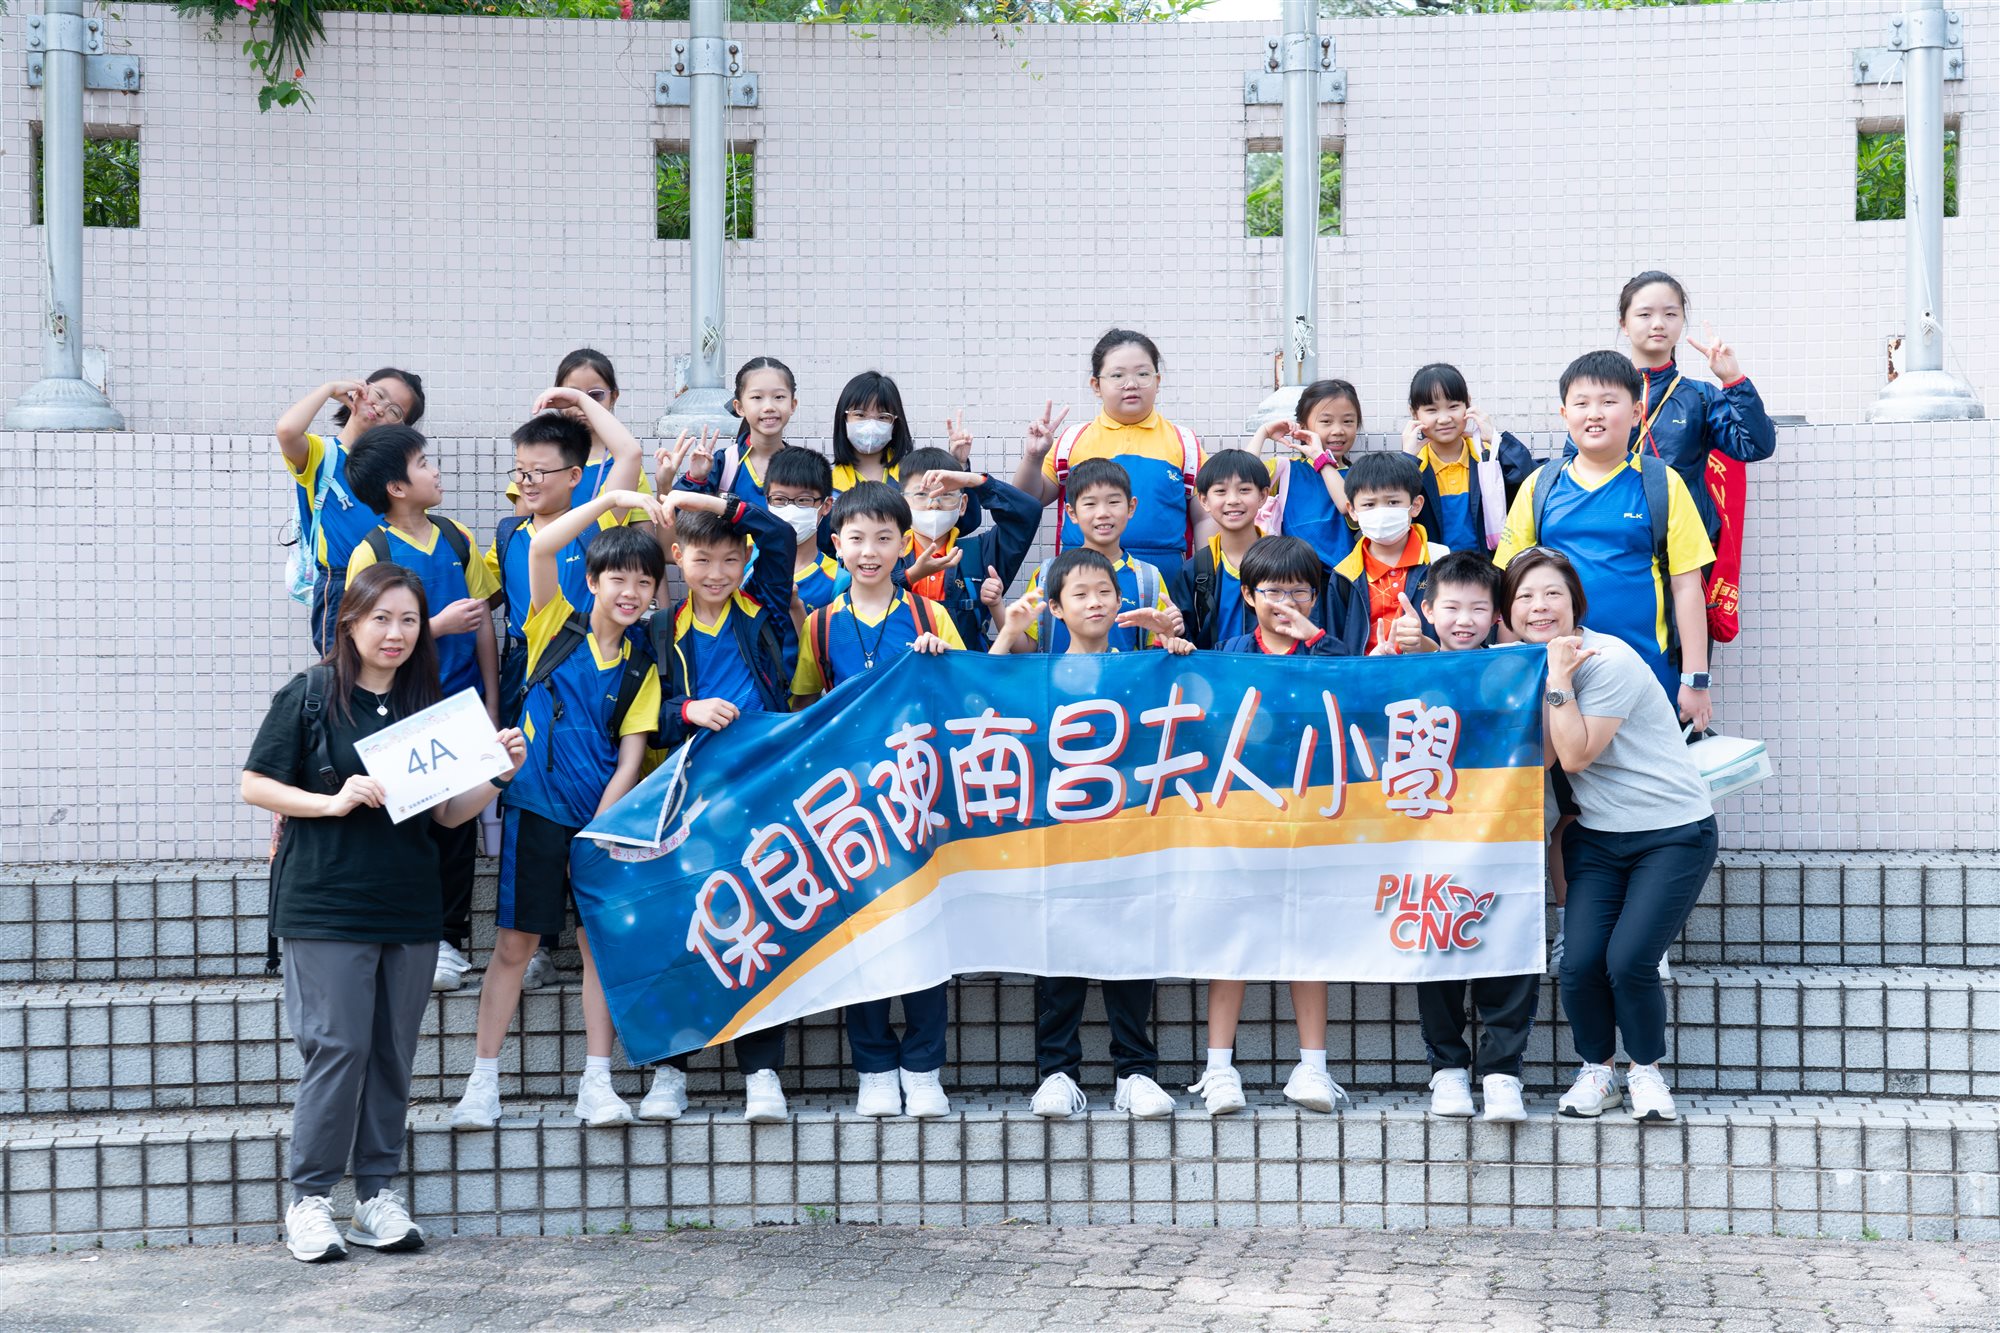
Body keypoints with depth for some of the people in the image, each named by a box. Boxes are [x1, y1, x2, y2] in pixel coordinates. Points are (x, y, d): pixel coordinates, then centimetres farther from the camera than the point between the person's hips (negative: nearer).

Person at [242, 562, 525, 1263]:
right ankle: (309, 1198, 3)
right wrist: (333, 801, -15)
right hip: (325, 907, -5)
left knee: (393, 1053, 7)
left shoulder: (428, 706, 11)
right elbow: (256, 786, -2)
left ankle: (378, 1194, 15)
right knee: (338, 1047, -7)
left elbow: (447, 813, 13)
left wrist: (498, 773, -4)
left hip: (410, 910, 5)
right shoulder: (309, 696, -2)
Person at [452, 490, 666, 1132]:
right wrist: (610, 499, -19)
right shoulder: (556, 626, 1)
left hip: (603, 817, 2)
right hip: (536, 808, -2)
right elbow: (541, 548, -15)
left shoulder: (639, 669, 7)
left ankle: (597, 1084, 9)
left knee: (600, 942, 4)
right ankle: (483, 1083, 6)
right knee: (514, 940, 0)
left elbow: (630, 759, 2)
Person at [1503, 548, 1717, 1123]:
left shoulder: (1609, 661, -17)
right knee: (1578, 963, -11)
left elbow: (1575, 754, -21)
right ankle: (1596, 1071, 14)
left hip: (1673, 832, -6)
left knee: (1628, 961, -18)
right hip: (1597, 836, 6)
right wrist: (1545, 678, -15)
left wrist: (1558, 679, -24)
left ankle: (1647, 1070, 9)